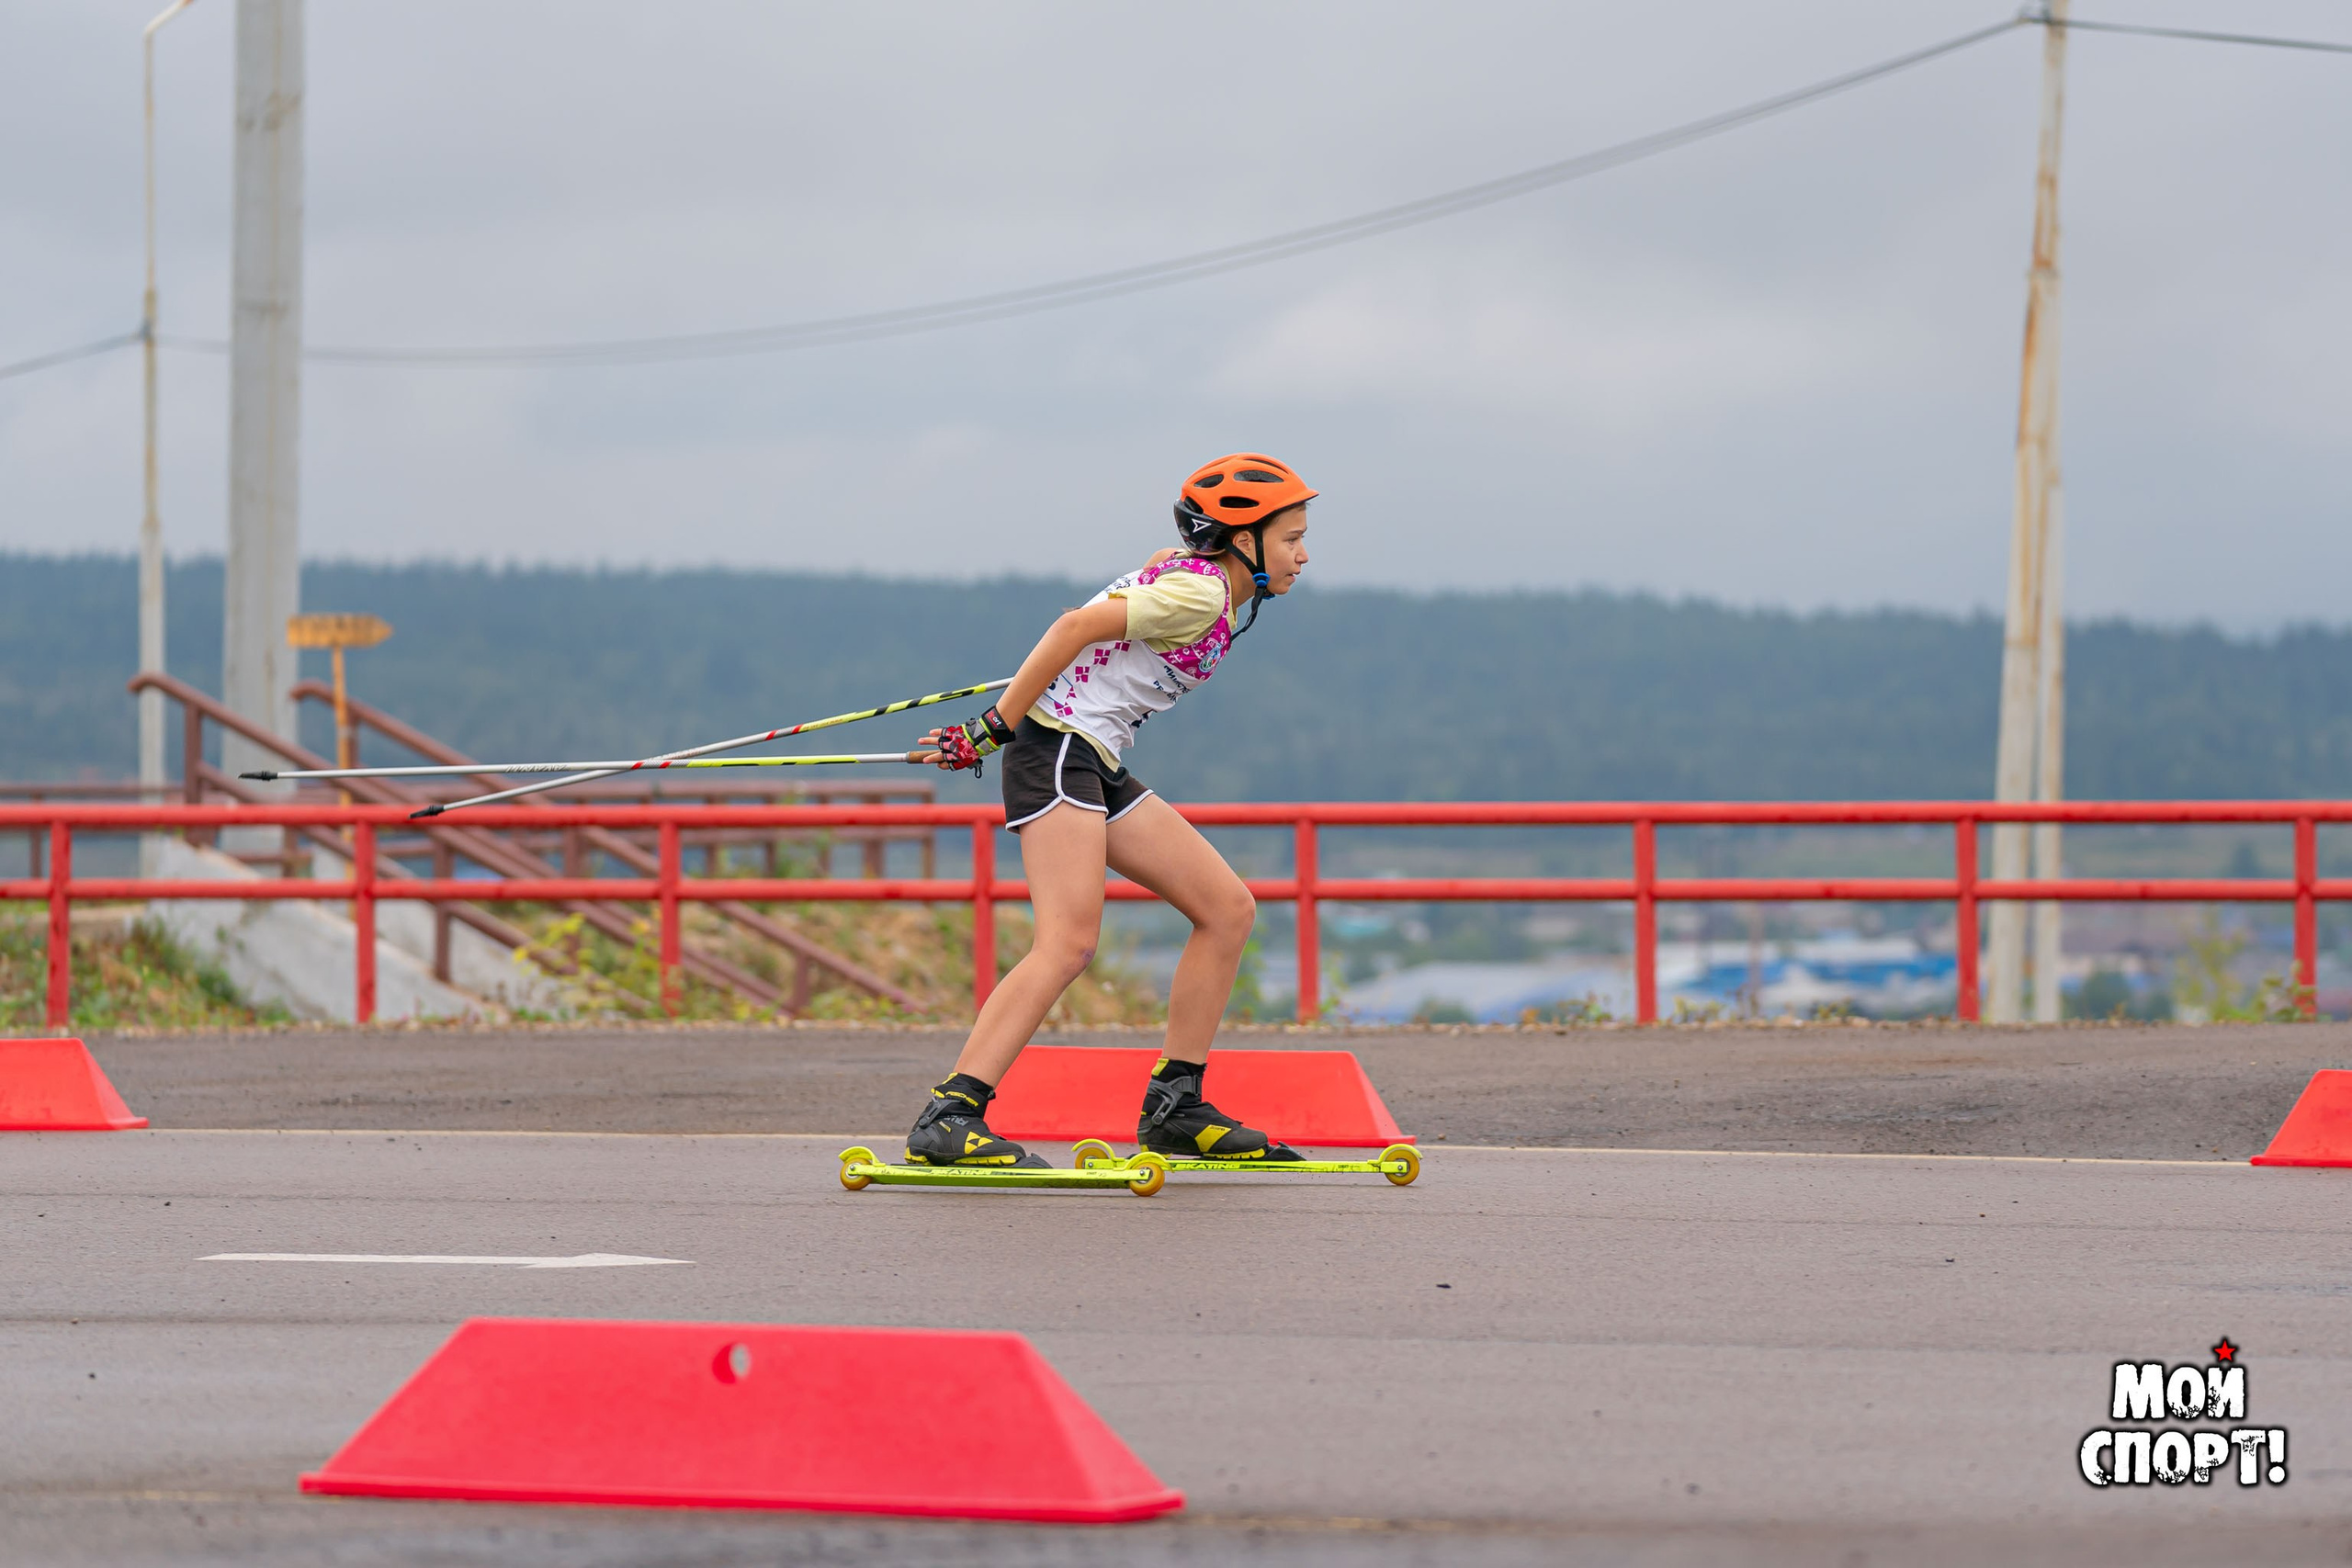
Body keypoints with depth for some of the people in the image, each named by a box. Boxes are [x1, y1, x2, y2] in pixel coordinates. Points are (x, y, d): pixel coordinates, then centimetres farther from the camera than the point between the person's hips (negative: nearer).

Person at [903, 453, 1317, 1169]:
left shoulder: (1184, 577, 16)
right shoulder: (1200, 593, -15)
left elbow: (1088, 632, 20)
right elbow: (1077, 626, -20)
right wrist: (992, 732, -18)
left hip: (1099, 769, 10)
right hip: (1058, 751, -10)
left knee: (1228, 910, 7)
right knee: (1069, 942, -22)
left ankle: (1174, 1107, 11)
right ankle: (948, 1119, -27)